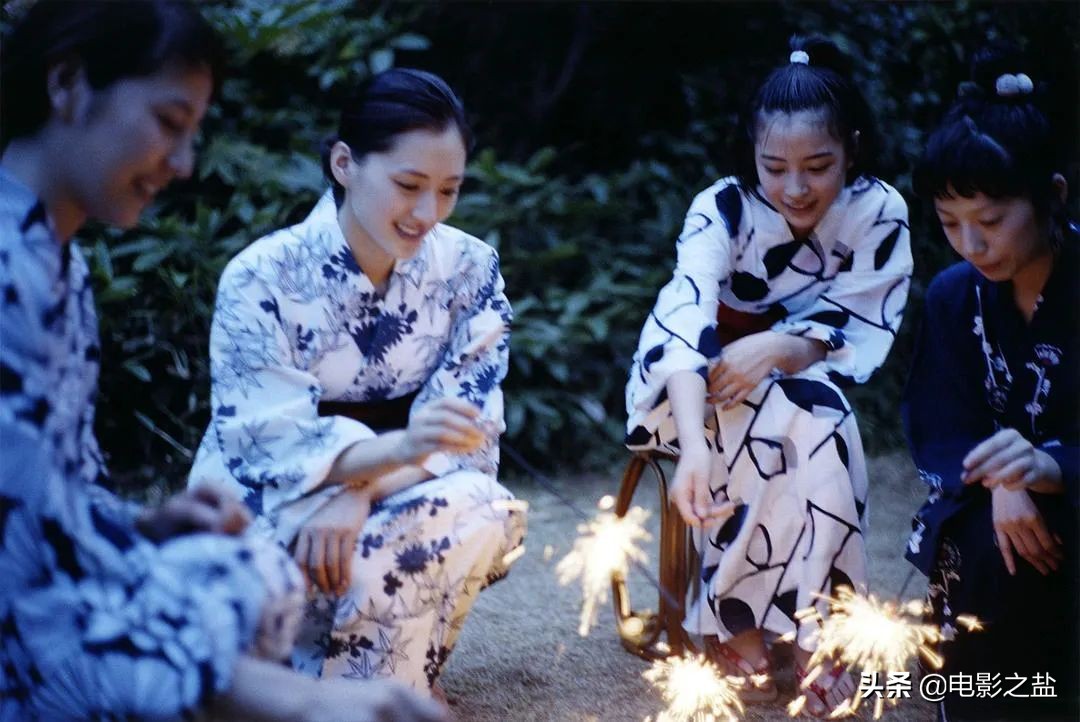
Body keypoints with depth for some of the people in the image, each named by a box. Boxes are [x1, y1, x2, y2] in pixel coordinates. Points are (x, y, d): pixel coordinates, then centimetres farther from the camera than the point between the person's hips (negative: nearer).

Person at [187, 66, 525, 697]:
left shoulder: (469, 268, -6)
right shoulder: (262, 277, -16)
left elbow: (470, 433, -8)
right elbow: (270, 445, -21)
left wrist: (361, 493, -27)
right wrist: (401, 447, -41)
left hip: (387, 504, 4)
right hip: (265, 517, -3)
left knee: (485, 511, -28)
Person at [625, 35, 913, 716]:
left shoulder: (881, 213, -15)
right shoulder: (722, 210, -23)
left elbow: (863, 334, -14)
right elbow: (685, 323, -37)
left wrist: (777, 347, -34)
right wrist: (694, 446, -52)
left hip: (806, 384, 2)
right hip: (696, 382, -2)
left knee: (822, 423, -33)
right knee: (809, 422, -32)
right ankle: (735, 623, -23)